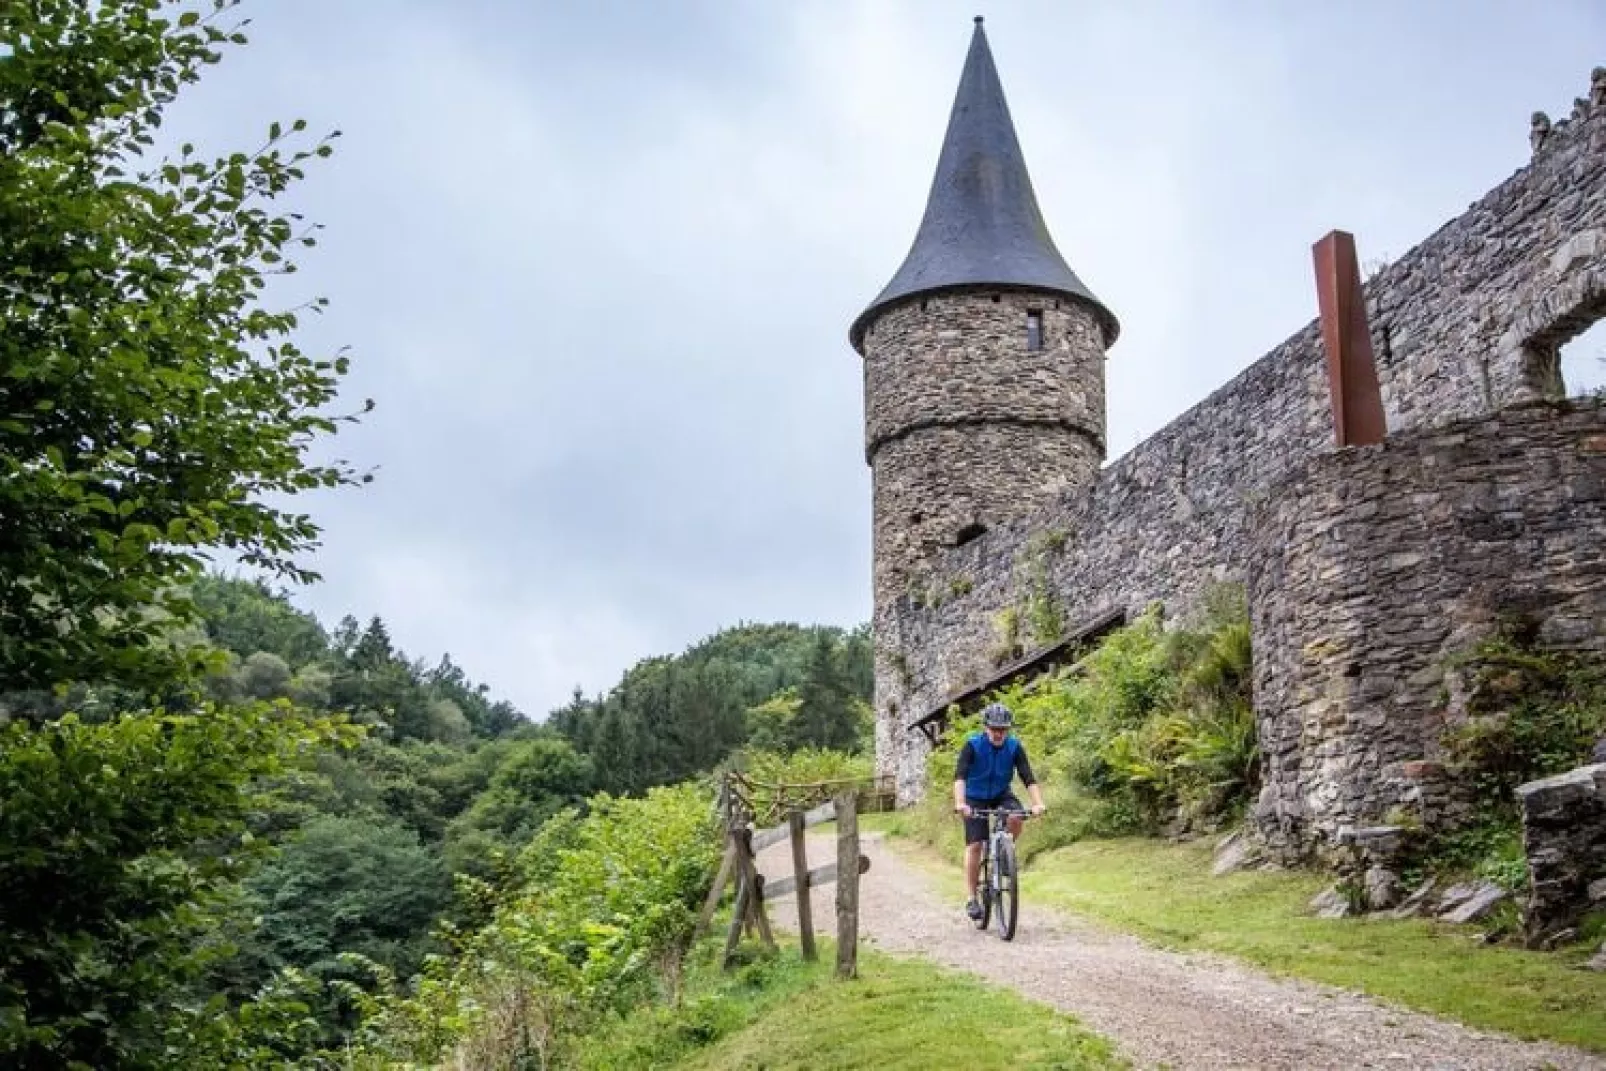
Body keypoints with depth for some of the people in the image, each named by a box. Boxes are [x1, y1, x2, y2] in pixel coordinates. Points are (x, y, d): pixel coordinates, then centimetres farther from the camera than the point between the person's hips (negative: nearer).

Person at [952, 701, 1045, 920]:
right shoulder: (973, 745, -22)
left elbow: (1028, 777, -24)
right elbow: (960, 775, -33)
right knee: (975, 845, -12)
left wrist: (1038, 803, -40)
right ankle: (971, 899, -4)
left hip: (1001, 794, 2)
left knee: (1015, 818, -29)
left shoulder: (1015, 746, -16)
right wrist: (960, 803, -50)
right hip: (975, 797, -2)